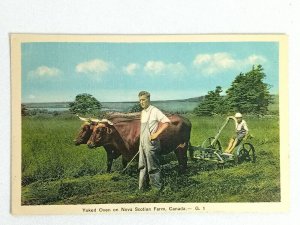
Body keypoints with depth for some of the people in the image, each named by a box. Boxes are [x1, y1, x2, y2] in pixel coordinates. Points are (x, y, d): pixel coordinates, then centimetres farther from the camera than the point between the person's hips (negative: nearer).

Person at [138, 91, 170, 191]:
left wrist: (156, 134, -20)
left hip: (151, 144, -8)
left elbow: (167, 122, -19)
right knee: (142, 166, 13)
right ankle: (142, 188, 21)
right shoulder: (142, 112, 13)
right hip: (142, 144, 8)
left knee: (153, 167, -2)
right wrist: (140, 144, 17)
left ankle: (156, 189, 7)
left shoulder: (154, 111, -11)